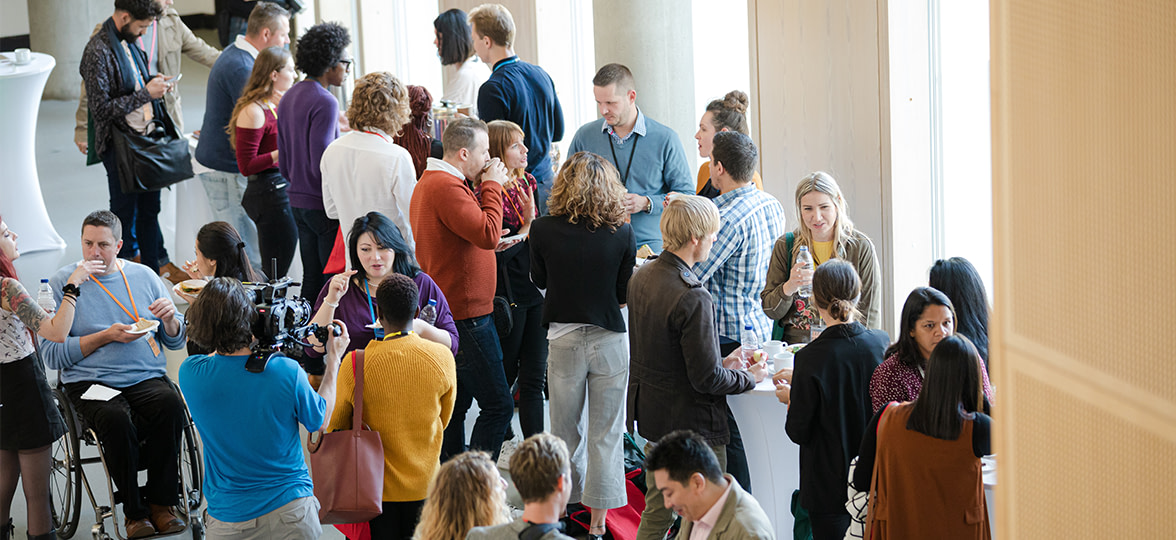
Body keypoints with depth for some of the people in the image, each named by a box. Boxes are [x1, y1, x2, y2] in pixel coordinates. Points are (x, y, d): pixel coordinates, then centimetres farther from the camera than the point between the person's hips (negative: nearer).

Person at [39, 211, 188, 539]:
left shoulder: (145, 277, 14)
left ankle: (161, 502, -16)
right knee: (116, 419, -35)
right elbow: (53, 354, -3)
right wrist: (106, 336, -11)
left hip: (147, 378, 2)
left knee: (170, 404, -31)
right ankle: (135, 512, -16)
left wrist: (170, 319, -5)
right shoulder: (62, 283, 4)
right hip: (90, 383, -2)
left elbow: (176, 342, 18)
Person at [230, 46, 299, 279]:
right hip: (267, 195, -9)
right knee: (274, 276, -7)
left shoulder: (277, 105, 13)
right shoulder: (253, 112, -14)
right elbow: (246, 166, -17)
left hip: (281, 189, 9)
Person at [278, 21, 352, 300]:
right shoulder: (325, 102, -17)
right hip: (324, 204, -9)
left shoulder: (288, 98, 11)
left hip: (298, 201, 9)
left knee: (311, 278, 14)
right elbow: (322, 164, -20)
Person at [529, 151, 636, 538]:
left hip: (563, 338, 1)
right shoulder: (622, 232, -11)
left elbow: (539, 280, 6)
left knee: (566, 430, 15)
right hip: (609, 338, -1)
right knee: (605, 434, 7)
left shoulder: (543, 230, -9)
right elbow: (626, 291, -1)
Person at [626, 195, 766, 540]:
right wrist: (749, 378, -5)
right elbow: (707, 378, -24)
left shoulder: (640, 278, 1)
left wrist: (725, 366, 14)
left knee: (656, 510, 20)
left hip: (650, 416, 8)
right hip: (692, 425, -8)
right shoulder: (693, 298, -26)